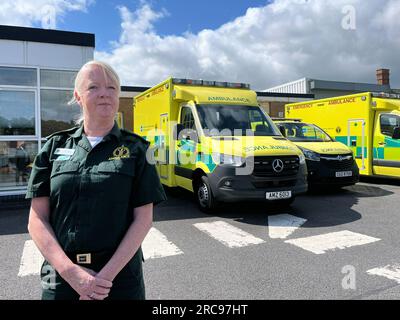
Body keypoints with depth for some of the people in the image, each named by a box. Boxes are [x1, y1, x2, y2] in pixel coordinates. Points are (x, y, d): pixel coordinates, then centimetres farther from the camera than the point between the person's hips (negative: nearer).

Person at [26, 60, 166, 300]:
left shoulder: (136, 149, -2)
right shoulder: (55, 146, 2)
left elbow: (143, 219, -6)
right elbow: (37, 220, 0)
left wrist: (107, 274, -14)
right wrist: (71, 271, -12)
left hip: (121, 274, -1)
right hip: (61, 277, 2)